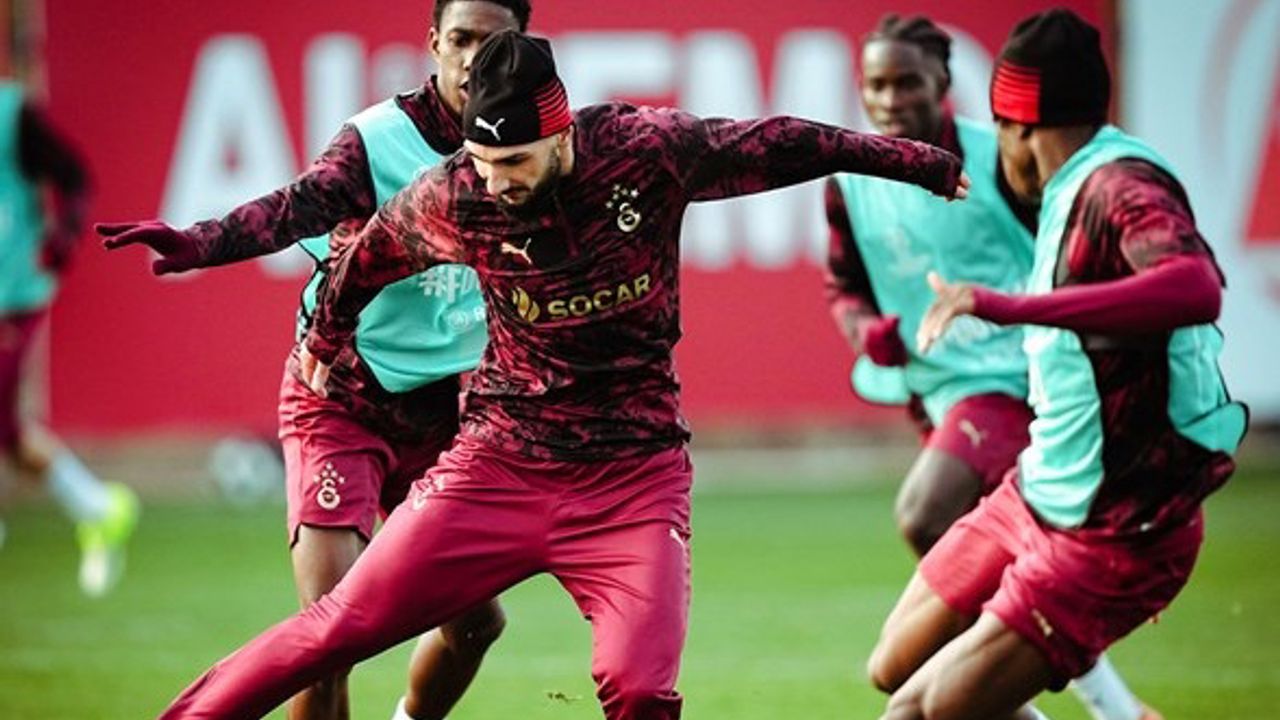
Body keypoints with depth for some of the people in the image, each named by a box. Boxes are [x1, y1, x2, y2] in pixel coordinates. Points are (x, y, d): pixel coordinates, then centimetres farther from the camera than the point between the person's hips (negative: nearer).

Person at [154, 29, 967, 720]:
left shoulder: (651, 150, -13)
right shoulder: (453, 198, -11)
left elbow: (777, 145, 0)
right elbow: (374, 251, 10)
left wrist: (921, 164, 10)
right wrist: (327, 338, 26)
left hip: (634, 476, -1)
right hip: (501, 461, 1)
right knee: (343, 625, -6)